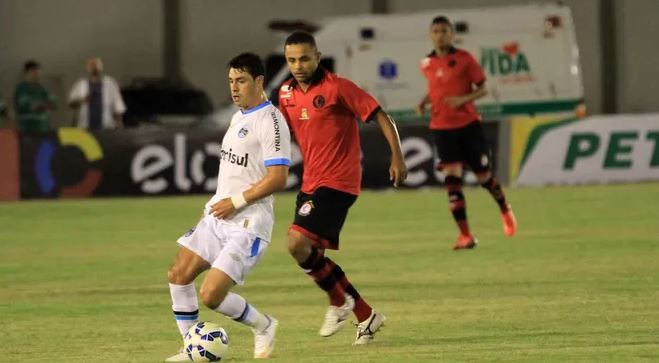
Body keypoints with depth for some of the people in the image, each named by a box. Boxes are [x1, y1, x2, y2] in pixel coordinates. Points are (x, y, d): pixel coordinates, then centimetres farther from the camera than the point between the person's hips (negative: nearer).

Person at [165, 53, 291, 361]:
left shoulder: (270, 121, -14)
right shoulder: (238, 117, 16)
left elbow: (277, 178, -21)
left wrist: (236, 202, -19)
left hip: (247, 223, -9)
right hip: (218, 216, 9)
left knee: (211, 296, -15)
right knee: (178, 275, 0)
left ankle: (263, 326, 12)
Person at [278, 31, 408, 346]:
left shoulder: (337, 88, -13)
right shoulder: (287, 94, 7)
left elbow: (380, 117, -11)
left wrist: (397, 157, -20)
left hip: (338, 182, -8)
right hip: (310, 183, 8)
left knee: (298, 243, -20)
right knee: (312, 256, 10)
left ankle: (339, 302, 2)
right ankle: (366, 316, 23)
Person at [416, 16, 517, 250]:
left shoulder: (464, 59, -6)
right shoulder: (426, 65, 4)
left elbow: (482, 89, -3)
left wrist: (464, 98, -21)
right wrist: (425, 101, 2)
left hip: (469, 124, -2)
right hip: (442, 128, 2)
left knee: (484, 176, 6)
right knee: (452, 179, -12)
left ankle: (505, 210, 38)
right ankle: (465, 235, -11)